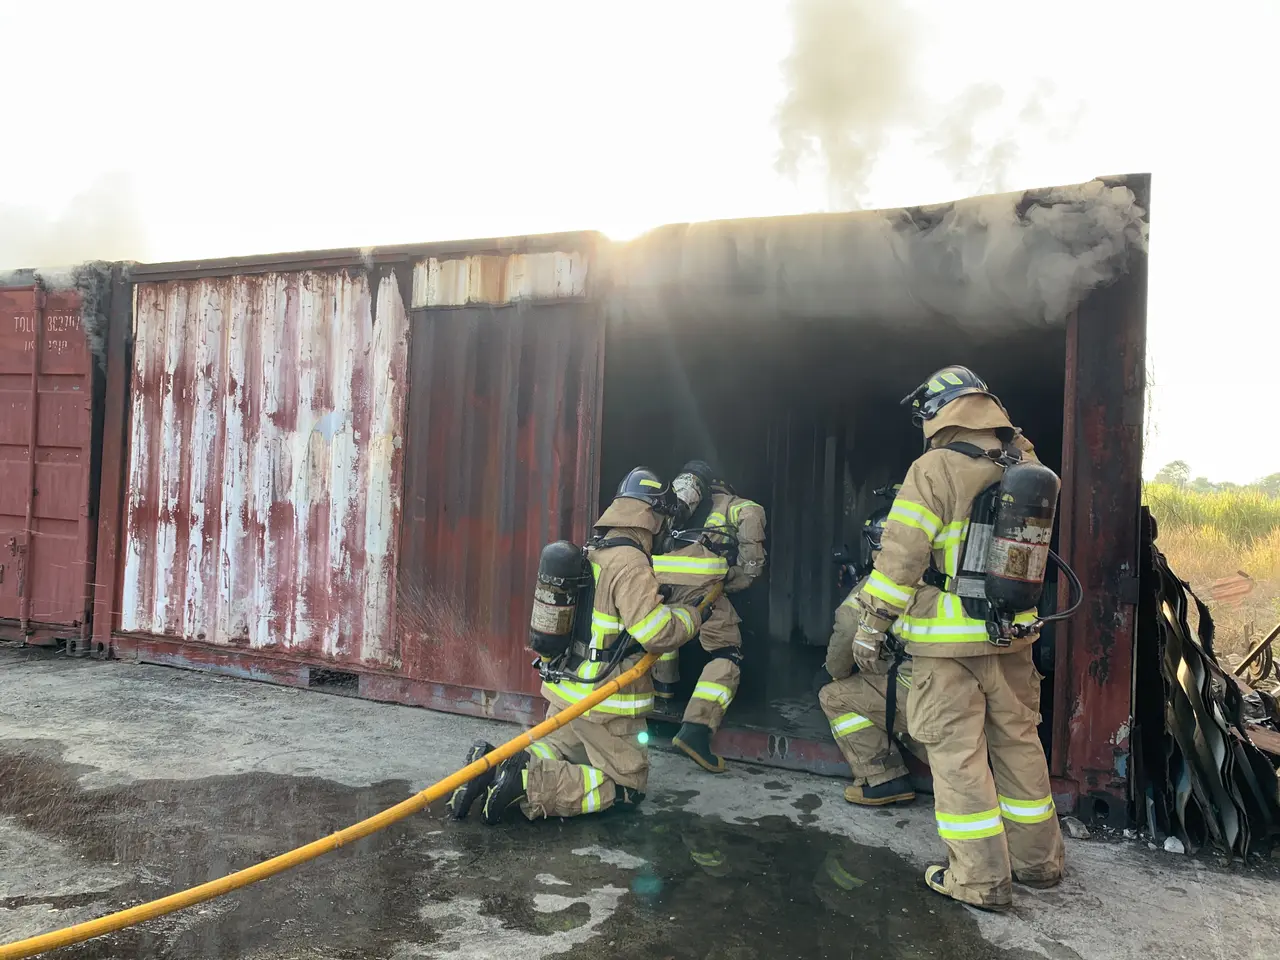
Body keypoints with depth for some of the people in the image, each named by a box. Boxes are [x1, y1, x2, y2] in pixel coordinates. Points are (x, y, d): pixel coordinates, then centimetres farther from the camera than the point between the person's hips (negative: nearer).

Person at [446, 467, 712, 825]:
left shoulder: (593, 554, 7)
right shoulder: (631, 563, -20)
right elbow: (656, 632, -25)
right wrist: (694, 615, -8)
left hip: (567, 691, 8)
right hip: (605, 704, -8)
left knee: (554, 752, 28)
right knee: (628, 785, 6)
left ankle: (494, 766, 0)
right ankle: (530, 784, -12)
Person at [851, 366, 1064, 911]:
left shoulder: (936, 469, -14)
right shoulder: (1024, 466, 5)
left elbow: (902, 554, -16)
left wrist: (871, 622, -10)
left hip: (949, 640, -7)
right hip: (1014, 635, 7)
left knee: (958, 753, 3)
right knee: (1018, 742, 18)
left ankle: (981, 881, 10)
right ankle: (1038, 860, 32)